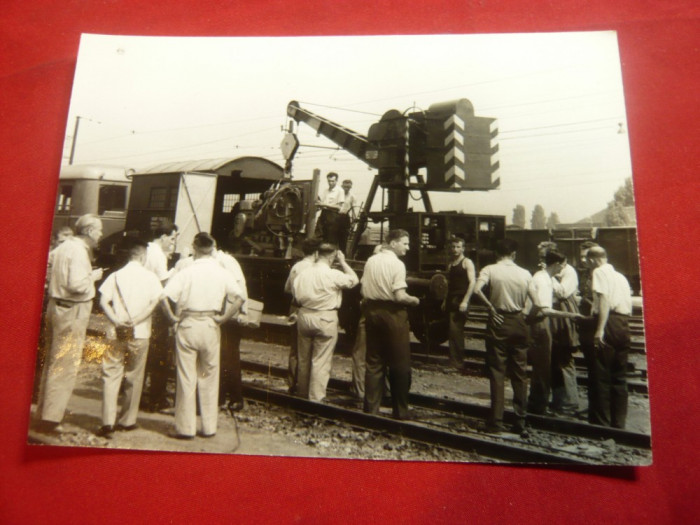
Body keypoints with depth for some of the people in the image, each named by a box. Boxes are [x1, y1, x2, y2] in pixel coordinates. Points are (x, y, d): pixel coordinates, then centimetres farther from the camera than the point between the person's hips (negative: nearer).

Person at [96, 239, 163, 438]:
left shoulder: (116, 275, 5)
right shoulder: (150, 277, 1)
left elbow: (103, 301, -7)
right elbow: (156, 301, -13)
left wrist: (116, 321, -14)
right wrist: (136, 320, -14)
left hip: (117, 332, 0)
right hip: (140, 334, 0)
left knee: (111, 375, 5)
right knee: (134, 377, 11)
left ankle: (108, 422, -4)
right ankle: (127, 420, 21)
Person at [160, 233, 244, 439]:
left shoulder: (186, 272, -5)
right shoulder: (222, 273, -1)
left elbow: (164, 297, -16)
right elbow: (239, 298, -13)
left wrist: (173, 318, -4)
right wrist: (223, 318, -5)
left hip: (187, 327, -1)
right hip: (211, 327, 2)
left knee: (186, 378, 8)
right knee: (209, 379, 13)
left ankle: (186, 428, 17)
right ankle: (209, 427, 22)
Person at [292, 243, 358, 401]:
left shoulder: (303, 273, 2)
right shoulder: (334, 275, -15)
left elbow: (296, 295, 5)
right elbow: (354, 280, -2)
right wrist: (343, 262, 4)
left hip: (304, 316, 6)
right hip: (325, 319, -6)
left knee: (303, 359, 18)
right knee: (321, 361, 3)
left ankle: (302, 394, 33)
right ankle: (316, 399, 8)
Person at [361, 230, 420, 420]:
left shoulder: (371, 261, 5)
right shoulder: (397, 264, -14)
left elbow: (363, 291, 8)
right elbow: (400, 296, -21)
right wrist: (414, 300, -3)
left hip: (372, 311, 6)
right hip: (392, 313, -6)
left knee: (374, 362, 14)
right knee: (400, 365, 7)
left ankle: (371, 408, 22)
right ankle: (400, 411, 17)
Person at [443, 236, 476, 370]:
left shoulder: (467, 262, -5)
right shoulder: (450, 264, 17)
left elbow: (472, 282, -13)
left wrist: (465, 301, -20)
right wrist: (445, 301, 16)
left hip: (461, 300, -7)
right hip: (451, 299, 7)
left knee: (455, 331, -12)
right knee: (453, 331, 9)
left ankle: (456, 362, -6)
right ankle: (455, 360, 17)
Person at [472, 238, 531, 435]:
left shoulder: (489, 270, -6)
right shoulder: (525, 274, 1)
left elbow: (477, 290, -22)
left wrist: (491, 307, -11)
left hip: (499, 321, -2)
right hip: (519, 323, 3)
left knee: (497, 372, 3)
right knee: (519, 373, 11)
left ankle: (496, 422, 7)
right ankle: (520, 422, 19)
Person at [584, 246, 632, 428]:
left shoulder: (599, 272, -2)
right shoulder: (620, 276, 20)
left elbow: (604, 299, -16)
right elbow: (628, 305, 17)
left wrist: (600, 329, -22)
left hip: (609, 324, -8)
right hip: (624, 324, 8)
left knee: (600, 376, -2)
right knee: (619, 377, 12)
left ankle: (601, 422, 2)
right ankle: (618, 423, 18)